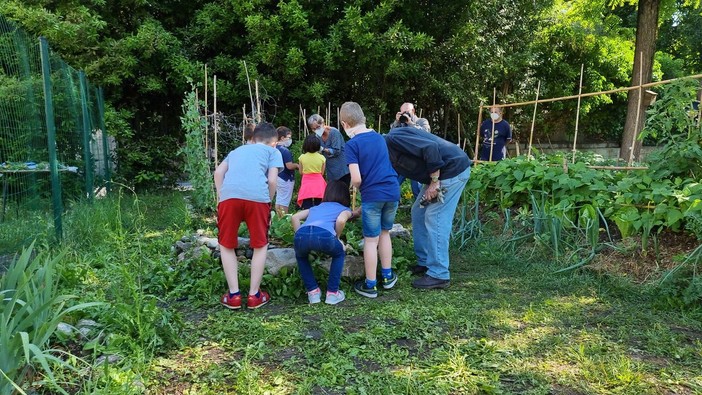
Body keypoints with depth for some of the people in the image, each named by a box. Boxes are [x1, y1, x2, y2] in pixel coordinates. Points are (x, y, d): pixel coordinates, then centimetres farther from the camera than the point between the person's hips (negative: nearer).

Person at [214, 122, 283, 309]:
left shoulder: (237, 150, 35)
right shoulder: (273, 151, 25)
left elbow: (218, 172, 19)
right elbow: (272, 180, 8)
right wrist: (267, 203, 20)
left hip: (229, 196, 2)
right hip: (257, 197, -2)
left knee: (226, 246, 19)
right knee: (260, 246, 17)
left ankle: (233, 295, 17)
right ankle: (254, 295, 18)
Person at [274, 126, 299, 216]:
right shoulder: (285, 150, -19)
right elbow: (289, 166, -23)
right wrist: (297, 165, -6)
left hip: (278, 177, 9)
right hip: (286, 179, -9)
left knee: (278, 200, 13)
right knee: (284, 202, -3)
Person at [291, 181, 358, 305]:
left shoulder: (316, 207, 39)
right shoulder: (345, 209, 29)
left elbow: (295, 217, 25)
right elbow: (341, 220, 5)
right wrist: (337, 238, 20)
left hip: (302, 234, 3)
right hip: (323, 235, -3)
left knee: (300, 256, 38)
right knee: (340, 253, 31)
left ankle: (313, 292, 28)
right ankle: (332, 293, 25)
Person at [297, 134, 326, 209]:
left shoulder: (302, 157, -5)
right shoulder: (322, 158, -4)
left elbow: (301, 172, 5)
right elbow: (322, 173, 4)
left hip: (306, 184, 0)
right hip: (319, 184, 1)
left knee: (307, 209, 1)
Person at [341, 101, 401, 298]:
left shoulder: (352, 144, -8)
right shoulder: (379, 137, 12)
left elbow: (357, 179, -15)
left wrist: (355, 187, 6)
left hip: (373, 195, -6)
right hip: (393, 191, 6)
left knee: (371, 240, 5)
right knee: (384, 233, 21)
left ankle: (370, 285, 14)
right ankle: (387, 276, 30)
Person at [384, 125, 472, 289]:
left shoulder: (393, 139, -17)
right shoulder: (388, 154, 13)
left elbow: (431, 148, -26)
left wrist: (434, 182, -21)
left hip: (454, 168, -10)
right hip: (440, 173, 10)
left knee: (435, 219, -8)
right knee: (418, 212, 14)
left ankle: (439, 275, 0)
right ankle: (424, 262, 23)